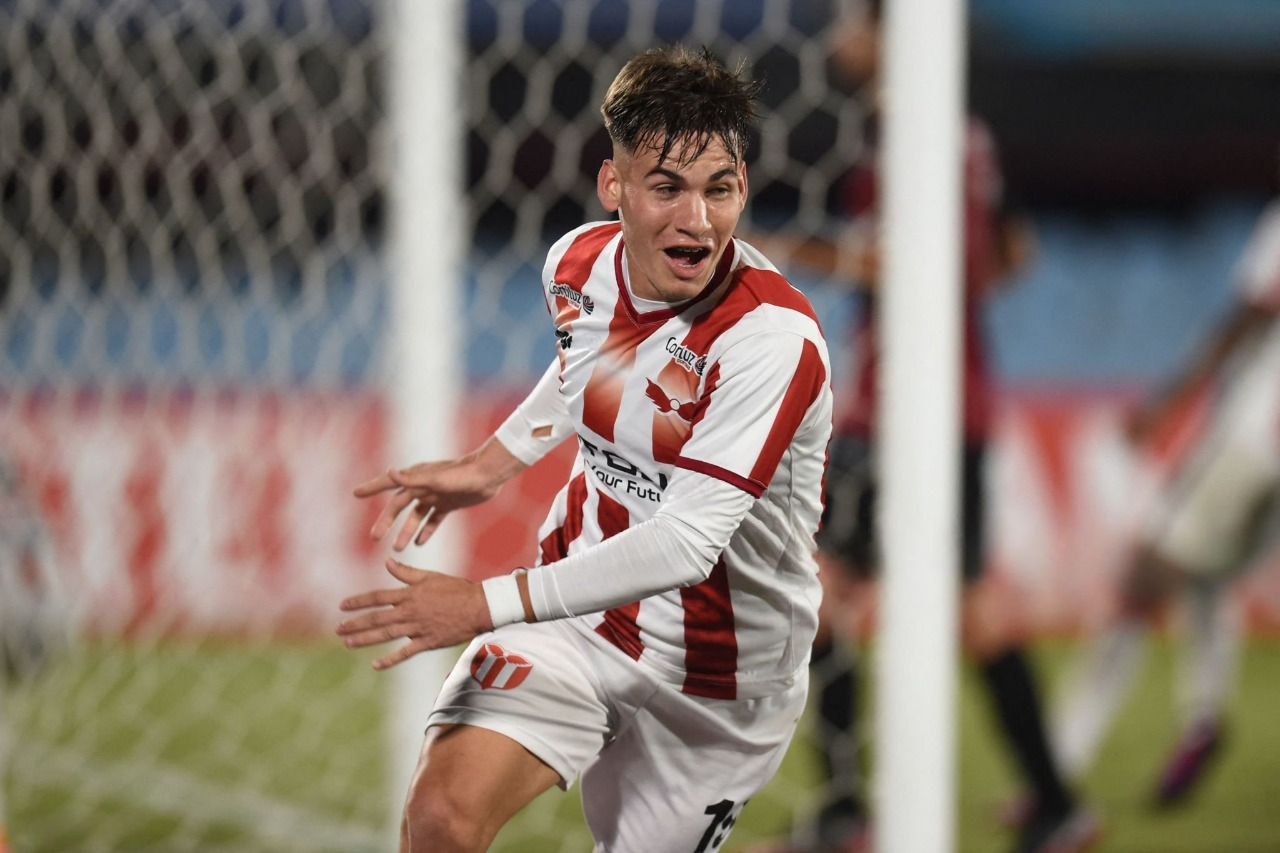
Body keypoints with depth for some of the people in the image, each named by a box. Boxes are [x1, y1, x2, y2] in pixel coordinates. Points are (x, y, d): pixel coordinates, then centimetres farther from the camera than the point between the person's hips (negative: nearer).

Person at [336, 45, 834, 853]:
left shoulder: (775, 338, -28)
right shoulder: (579, 264, -6)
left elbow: (687, 542, -34)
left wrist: (488, 603, -37)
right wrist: (490, 465, 18)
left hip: (716, 664, -4)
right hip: (579, 611, 4)